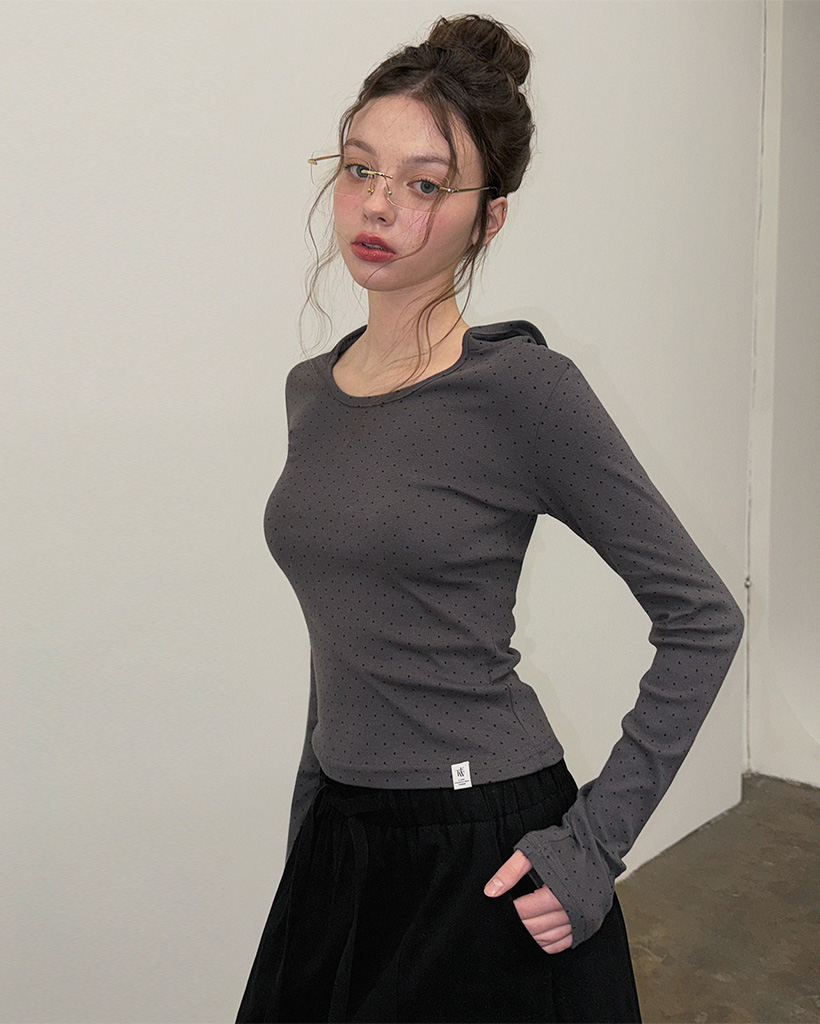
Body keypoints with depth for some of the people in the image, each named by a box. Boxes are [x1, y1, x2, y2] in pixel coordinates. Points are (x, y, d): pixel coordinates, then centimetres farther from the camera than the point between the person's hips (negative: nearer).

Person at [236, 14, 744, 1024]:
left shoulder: (521, 389, -16)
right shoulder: (311, 388, 4)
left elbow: (702, 616, -12)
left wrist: (596, 838, -14)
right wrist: (313, 802, 16)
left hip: (483, 847, -6)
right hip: (338, 846, 6)